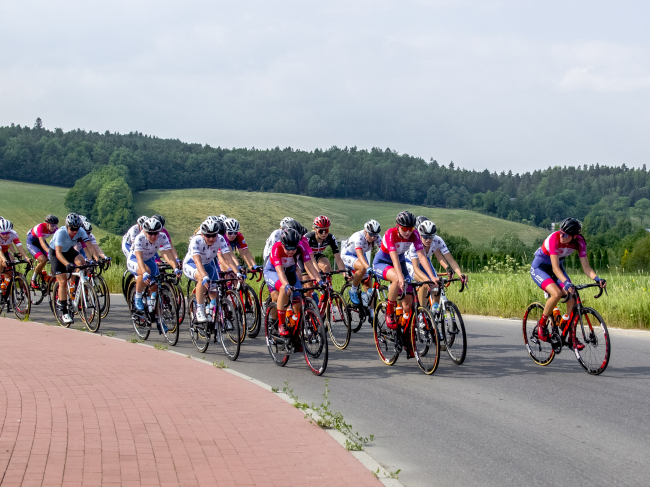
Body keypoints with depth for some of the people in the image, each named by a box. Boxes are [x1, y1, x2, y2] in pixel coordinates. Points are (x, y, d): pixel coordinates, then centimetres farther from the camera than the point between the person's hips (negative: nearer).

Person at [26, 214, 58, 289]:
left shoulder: (55, 229, -18)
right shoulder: (41, 227, -34)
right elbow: (42, 242, -44)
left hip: (41, 242, 6)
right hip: (31, 242, -6)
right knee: (43, 260, -26)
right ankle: (33, 279, -5)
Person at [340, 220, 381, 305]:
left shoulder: (376, 237, -17)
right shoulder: (359, 237, -35)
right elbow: (360, 255, -48)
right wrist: (368, 267, -63)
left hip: (361, 256, 6)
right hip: (347, 256, -6)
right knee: (362, 268, -37)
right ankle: (353, 291, -16)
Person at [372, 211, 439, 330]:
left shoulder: (414, 234, -21)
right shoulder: (390, 234, -32)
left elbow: (422, 256, -26)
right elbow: (394, 259, -42)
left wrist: (432, 277, -37)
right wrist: (401, 278, -55)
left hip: (401, 262, 5)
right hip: (381, 263, -5)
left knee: (408, 299, -8)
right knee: (397, 279, -38)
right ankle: (389, 313, -20)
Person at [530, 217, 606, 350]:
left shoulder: (579, 242, -18)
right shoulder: (554, 238, -33)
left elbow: (586, 267, -17)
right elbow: (555, 267, -38)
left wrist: (597, 279, -36)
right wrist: (566, 283, -53)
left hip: (558, 268, 5)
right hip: (539, 268, -5)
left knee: (573, 297, -15)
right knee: (557, 293, -30)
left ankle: (572, 336, -3)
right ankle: (542, 323, -7)